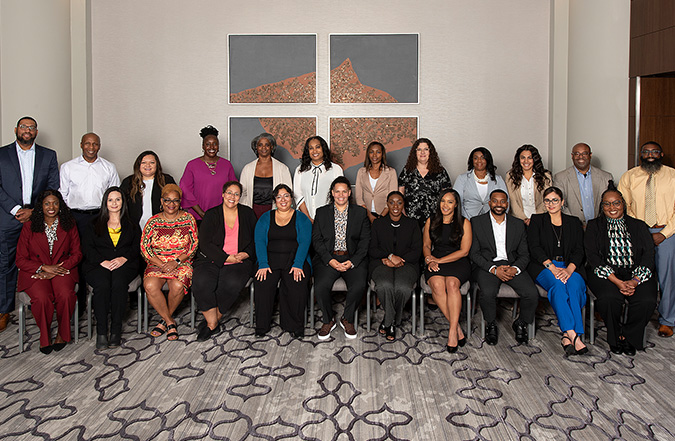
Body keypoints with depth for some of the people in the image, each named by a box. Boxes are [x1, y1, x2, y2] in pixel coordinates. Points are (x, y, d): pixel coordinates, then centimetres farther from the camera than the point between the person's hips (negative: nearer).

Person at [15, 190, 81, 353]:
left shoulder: (69, 224, 5)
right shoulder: (29, 226, 2)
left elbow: (76, 253, 5)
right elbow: (20, 259, 2)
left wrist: (55, 270, -10)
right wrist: (44, 267, -15)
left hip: (62, 268, 1)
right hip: (35, 271, -1)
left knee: (65, 295, -31)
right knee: (42, 298, -31)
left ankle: (62, 333, -6)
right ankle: (45, 336, -5)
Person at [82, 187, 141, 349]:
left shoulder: (132, 225, 21)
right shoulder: (94, 225, 20)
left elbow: (137, 247, 9)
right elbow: (87, 248, 7)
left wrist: (124, 258, -12)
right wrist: (103, 261, -11)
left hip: (124, 265, 0)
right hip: (98, 265, 0)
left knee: (118, 283, -34)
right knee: (102, 284, -33)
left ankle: (116, 330, -28)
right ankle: (101, 332, -29)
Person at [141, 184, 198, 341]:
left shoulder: (188, 219, 5)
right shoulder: (153, 221, 7)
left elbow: (194, 246, 1)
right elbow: (144, 247, 1)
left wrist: (177, 262, -13)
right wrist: (161, 264, -13)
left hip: (181, 263, -1)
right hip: (157, 262, 1)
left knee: (178, 286, -32)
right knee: (150, 285, -30)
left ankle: (165, 319, -3)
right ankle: (170, 322, -12)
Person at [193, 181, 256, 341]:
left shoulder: (247, 214, 12)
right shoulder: (211, 215, 7)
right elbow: (205, 243, -2)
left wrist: (246, 254, -6)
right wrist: (226, 258, -11)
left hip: (239, 262, 0)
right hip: (212, 260, 0)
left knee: (232, 284, -31)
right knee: (202, 283, -30)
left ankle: (210, 321, -12)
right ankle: (213, 325, -15)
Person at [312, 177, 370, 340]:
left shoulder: (360, 212, 11)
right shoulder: (322, 212, 12)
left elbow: (365, 241, 5)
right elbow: (316, 239, 4)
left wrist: (352, 262, -10)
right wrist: (330, 261, -11)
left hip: (353, 259, 0)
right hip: (328, 258, 0)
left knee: (359, 286, -28)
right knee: (320, 286, -27)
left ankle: (347, 319, 0)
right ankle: (328, 320, 1)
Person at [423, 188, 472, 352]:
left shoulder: (464, 223, 4)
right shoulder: (431, 221, 13)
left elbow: (464, 251, -2)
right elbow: (426, 245, 17)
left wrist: (439, 260, -9)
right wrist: (430, 260, -5)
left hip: (458, 262, -2)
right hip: (436, 263, 2)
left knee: (452, 283, -35)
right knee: (437, 285, -32)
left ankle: (453, 331, -31)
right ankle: (457, 328, -25)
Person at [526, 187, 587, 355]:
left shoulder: (574, 222, 18)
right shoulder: (537, 220, 13)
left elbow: (579, 250, 6)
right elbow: (534, 248, -1)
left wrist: (569, 269, -15)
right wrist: (552, 267, -17)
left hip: (569, 267, 2)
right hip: (544, 267, -2)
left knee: (574, 284, -33)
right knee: (557, 285, -35)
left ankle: (567, 337, -40)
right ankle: (573, 335, -43)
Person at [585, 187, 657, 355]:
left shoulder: (639, 226, 15)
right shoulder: (594, 226, 10)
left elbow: (648, 256, 4)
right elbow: (593, 258, -3)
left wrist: (634, 281, -15)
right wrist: (617, 282, -16)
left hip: (636, 274, 2)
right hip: (605, 274, -2)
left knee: (647, 300, -28)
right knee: (610, 297, -33)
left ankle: (628, 335, -1)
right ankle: (615, 336, -4)